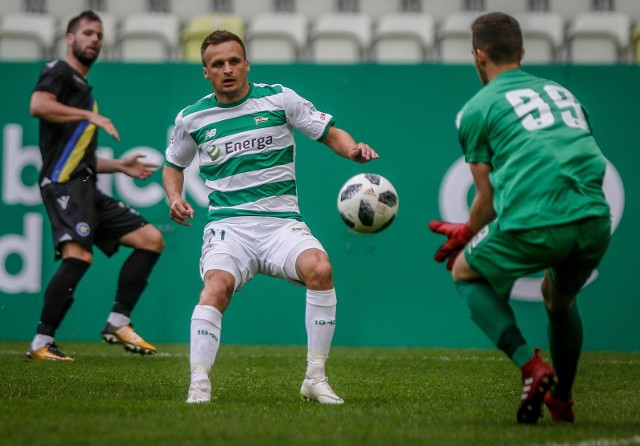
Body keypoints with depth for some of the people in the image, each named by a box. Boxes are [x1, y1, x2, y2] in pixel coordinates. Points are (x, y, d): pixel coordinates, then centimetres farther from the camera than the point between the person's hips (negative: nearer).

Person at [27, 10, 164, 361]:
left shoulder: (83, 88, 28)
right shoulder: (59, 73, 2)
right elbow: (38, 105, -21)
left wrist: (119, 166, 25)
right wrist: (91, 116, -19)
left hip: (87, 188, 10)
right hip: (64, 184, -10)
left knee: (151, 240, 5)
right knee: (79, 256, -28)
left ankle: (117, 324, 3)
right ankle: (41, 343, -25)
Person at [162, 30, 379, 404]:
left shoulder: (280, 99, 5)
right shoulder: (192, 118, 9)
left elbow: (330, 132, 10)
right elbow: (174, 165, 26)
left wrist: (353, 149, -12)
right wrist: (175, 198, 5)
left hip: (282, 222, 0)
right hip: (228, 224, 0)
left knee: (320, 269, -29)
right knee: (217, 287, -31)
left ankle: (316, 378, -17)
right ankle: (199, 385, -30)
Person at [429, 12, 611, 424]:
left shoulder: (477, 109, 12)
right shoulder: (561, 92, 27)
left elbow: (488, 198, 11)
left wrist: (465, 235, 33)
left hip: (536, 225, -5)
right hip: (595, 220, 5)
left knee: (467, 273, 22)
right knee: (560, 299, 34)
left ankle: (531, 366, 4)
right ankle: (562, 402, 40)